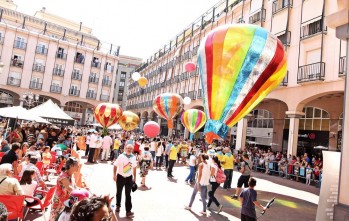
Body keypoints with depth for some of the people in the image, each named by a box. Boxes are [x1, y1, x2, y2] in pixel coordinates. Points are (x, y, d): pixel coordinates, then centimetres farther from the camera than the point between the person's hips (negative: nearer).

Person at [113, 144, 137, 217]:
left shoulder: (133, 157, -2)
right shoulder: (121, 156, -13)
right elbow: (115, 166, -7)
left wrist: (134, 177, 12)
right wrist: (114, 175, -9)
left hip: (129, 177, 1)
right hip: (120, 176, -1)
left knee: (128, 194, 2)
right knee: (119, 192, 16)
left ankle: (128, 211, 7)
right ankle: (118, 206, 41)